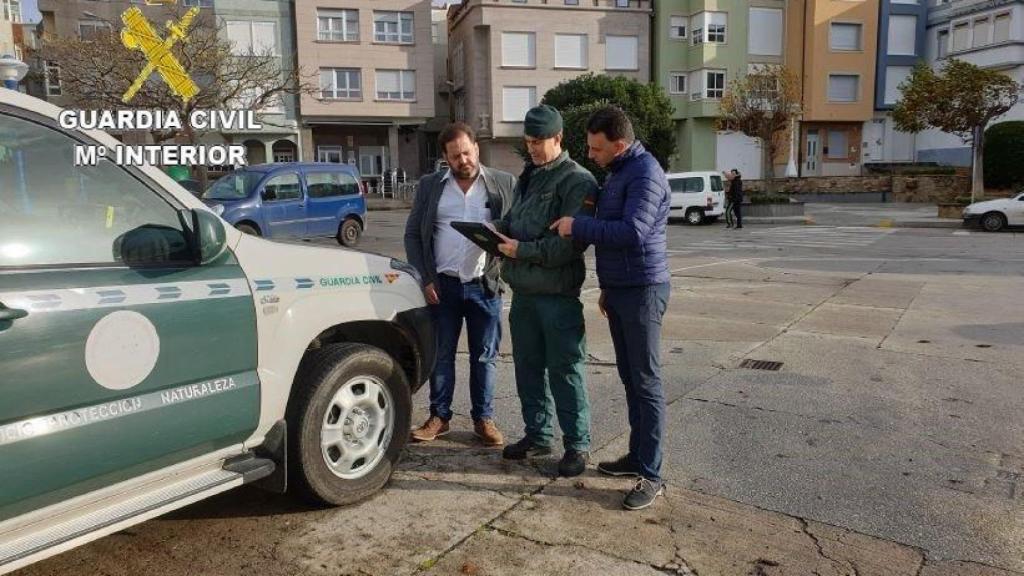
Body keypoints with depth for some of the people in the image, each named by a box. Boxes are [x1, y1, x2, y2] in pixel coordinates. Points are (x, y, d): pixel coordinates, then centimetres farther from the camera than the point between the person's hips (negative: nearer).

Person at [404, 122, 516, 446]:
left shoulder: (505, 184, 2)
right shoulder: (430, 186, 5)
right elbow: (412, 234, 6)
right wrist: (426, 278, -2)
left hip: (484, 285, -1)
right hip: (443, 285, 1)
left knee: (484, 357, 7)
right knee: (441, 354, 9)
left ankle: (483, 419, 20)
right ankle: (439, 417, 22)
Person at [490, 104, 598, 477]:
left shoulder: (577, 181, -10)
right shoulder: (528, 176, 16)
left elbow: (570, 243, -18)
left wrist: (521, 250, -17)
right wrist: (501, 231, 2)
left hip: (557, 294, -8)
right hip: (523, 291, 8)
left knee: (565, 372, 0)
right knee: (528, 368, 16)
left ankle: (577, 445, 14)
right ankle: (537, 436, 30)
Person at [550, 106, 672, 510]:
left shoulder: (645, 174, -15)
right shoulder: (618, 172, 16)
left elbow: (632, 232, -27)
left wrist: (578, 226, -18)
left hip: (642, 290, -9)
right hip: (620, 290, 9)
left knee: (646, 382, -5)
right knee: (629, 378, 14)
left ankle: (651, 476, 3)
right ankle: (638, 455, 25)